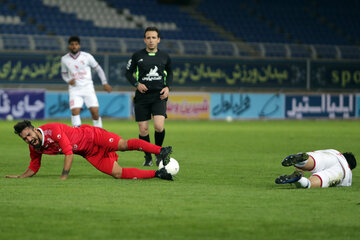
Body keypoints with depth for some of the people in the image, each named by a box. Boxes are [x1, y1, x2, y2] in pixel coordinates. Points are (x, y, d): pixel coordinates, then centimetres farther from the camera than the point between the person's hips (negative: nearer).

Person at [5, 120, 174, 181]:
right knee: (118, 174, -11)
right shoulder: (34, 148, -2)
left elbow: (69, 153, -25)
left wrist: (63, 177, -26)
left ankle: (161, 151, -30)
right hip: (89, 155, 5)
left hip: (92, 137, -5)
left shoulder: (53, 130, -24)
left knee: (124, 145, -30)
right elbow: (33, 168, 15)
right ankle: (157, 174, -8)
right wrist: (19, 177, 0)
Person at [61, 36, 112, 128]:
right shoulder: (64, 59, 3)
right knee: (75, 112, -16)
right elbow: (64, 73, 17)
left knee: (95, 112, -8)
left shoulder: (87, 56, -2)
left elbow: (98, 69, 7)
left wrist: (105, 83, -1)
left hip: (88, 88, -1)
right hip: (74, 90, 1)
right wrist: (69, 80, -5)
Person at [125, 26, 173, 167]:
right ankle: (148, 157, 19)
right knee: (143, 130, -1)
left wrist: (167, 87, 4)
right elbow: (128, 72, 10)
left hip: (159, 97, 0)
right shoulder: (138, 56, 3)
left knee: (159, 126, -18)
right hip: (142, 96, 0)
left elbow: (169, 73, 21)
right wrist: (137, 84, -8)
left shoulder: (164, 57, 7)